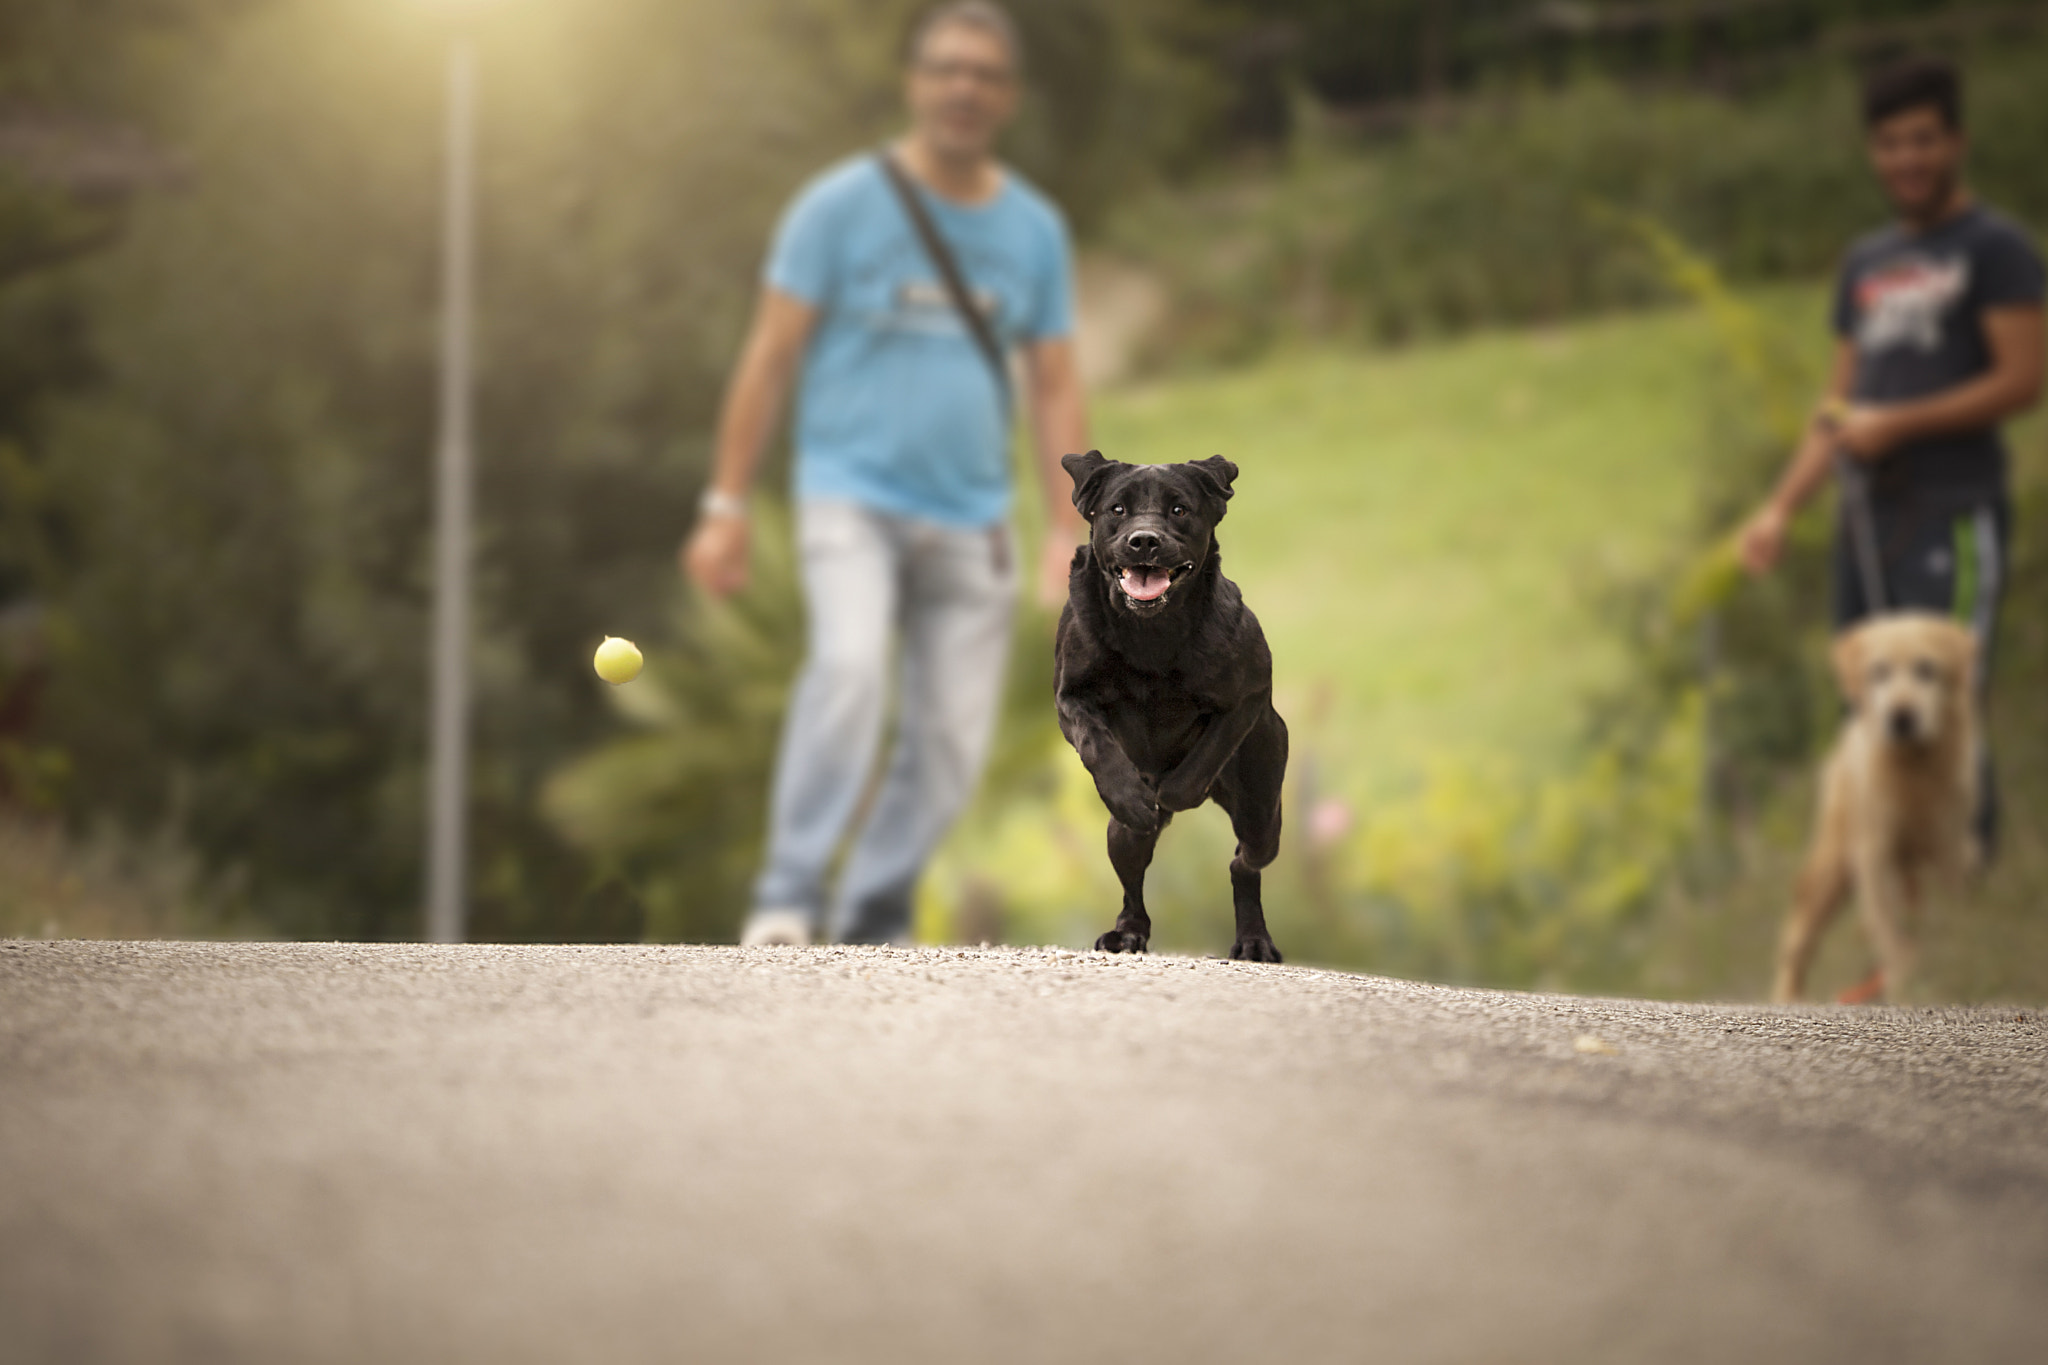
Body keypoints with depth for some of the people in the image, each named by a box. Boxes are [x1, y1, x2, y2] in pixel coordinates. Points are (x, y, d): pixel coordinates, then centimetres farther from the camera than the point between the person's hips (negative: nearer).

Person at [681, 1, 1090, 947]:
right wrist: (726, 505, -4)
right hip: (852, 496, -4)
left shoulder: (1035, 230, 11)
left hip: (969, 519, 4)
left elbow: (1055, 388, 14)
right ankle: (788, 898, -24)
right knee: (850, 665, -28)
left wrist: (1067, 531, 6)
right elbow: (771, 355, 0)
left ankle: (872, 921, 13)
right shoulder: (843, 205, 1)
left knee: (951, 742, -2)